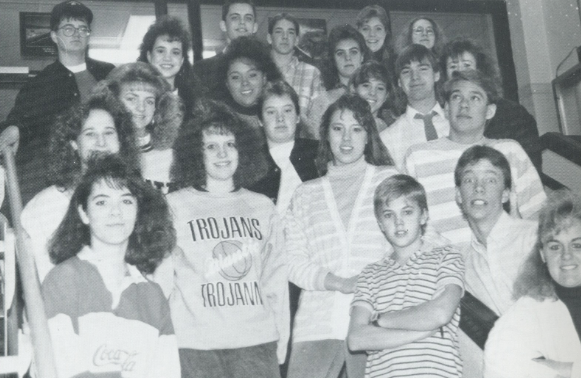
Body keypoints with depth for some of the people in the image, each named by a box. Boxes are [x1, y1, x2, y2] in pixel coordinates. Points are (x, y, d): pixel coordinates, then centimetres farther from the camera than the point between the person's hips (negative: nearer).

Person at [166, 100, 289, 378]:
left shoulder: (263, 207, 13)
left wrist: (281, 338, 8)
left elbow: (276, 275, 13)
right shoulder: (174, 206, 6)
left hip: (257, 343, 2)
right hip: (195, 345, -2)